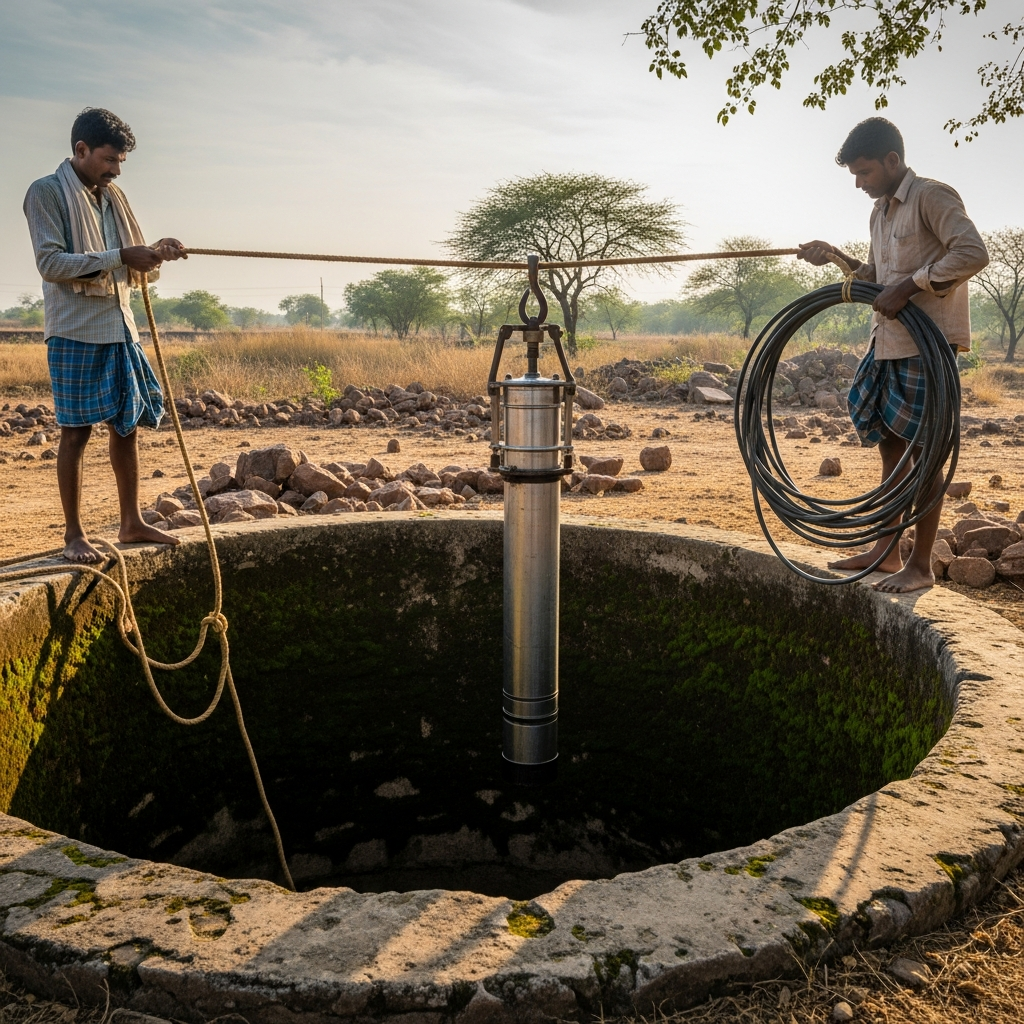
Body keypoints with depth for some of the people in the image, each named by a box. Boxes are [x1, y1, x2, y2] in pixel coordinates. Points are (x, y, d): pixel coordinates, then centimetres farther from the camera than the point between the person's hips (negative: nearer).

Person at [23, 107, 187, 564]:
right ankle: (73, 534, 7)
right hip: (76, 333, -7)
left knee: (127, 426, 9)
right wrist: (120, 257, -21)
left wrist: (157, 253, -4)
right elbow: (50, 263, -15)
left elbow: (132, 267, 18)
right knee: (76, 432, -2)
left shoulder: (113, 196, 16)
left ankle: (132, 523, 19)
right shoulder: (46, 193, -5)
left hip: (120, 329, 7)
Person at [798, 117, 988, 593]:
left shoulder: (931, 196, -9)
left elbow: (973, 253, -21)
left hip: (927, 345, -9)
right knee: (890, 446, 12)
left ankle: (921, 565, 5)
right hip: (887, 343, 9)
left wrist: (907, 287, -22)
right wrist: (835, 256, 11)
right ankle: (887, 550, 22)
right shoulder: (881, 211, 17)